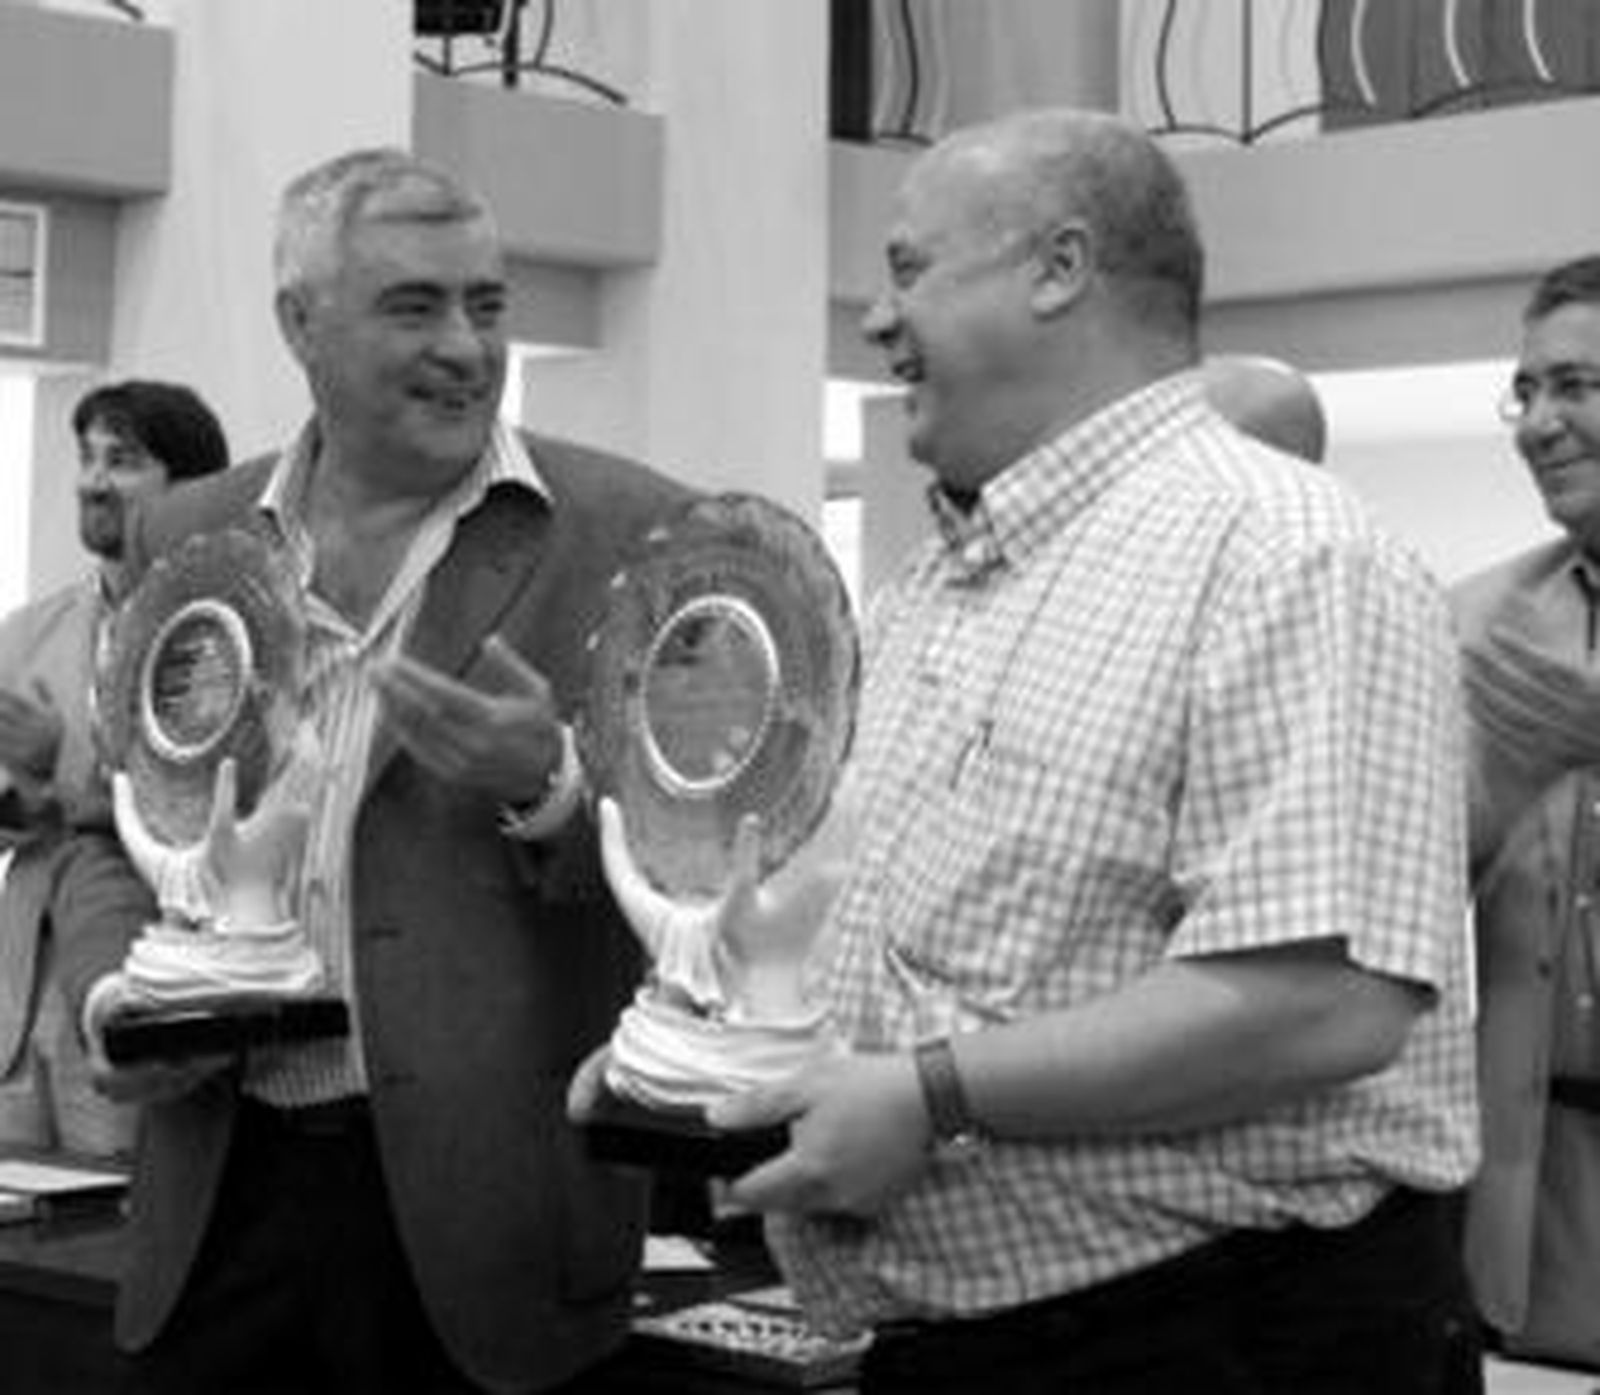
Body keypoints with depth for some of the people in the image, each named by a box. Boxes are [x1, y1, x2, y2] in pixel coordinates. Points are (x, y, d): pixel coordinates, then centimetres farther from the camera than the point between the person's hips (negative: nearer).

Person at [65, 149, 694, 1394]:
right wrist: (112, 990, -3)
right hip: (221, 1194, 3)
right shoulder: (187, 541, 8)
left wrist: (549, 791, -20)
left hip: (481, 1198, -3)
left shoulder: (630, 535, -4)